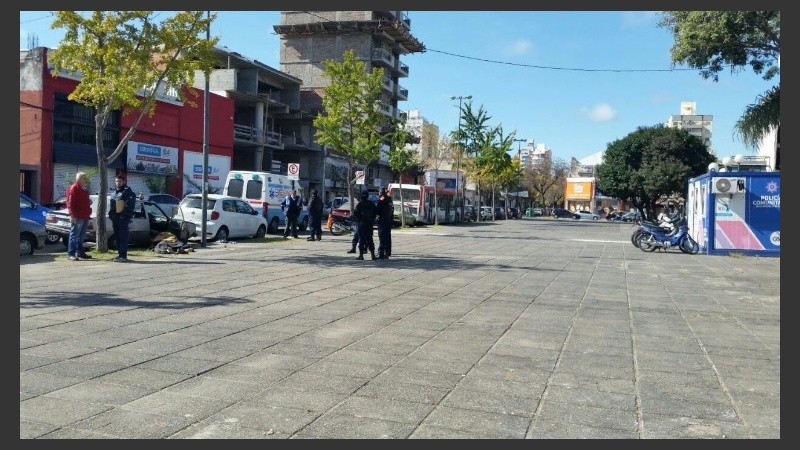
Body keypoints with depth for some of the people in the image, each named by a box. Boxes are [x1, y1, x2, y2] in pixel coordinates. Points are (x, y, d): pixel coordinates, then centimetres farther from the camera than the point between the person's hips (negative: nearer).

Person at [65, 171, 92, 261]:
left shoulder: (84, 189, 18)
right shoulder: (74, 188, -10)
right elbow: (70, 203, -16)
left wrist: (89, 202, 14)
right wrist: (73, 215, -21)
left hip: (85, 216, 9)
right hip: (77, 217, -9)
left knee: (81, 236, 14)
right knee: (74, 235, -7)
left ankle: (80, 252, 22)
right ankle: (71, 254, -5)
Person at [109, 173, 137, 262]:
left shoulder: (127, 191, -6)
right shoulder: (114, 192, 22)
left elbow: (130, 205, -16)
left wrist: (125, 214, -21)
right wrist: (111, 215, 18)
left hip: (123, 218, -9)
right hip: (115, 218, 9)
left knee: (123, 238, -10)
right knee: (117, 237, 12)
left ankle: (123, 256, -10)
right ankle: (120, 254, 20)